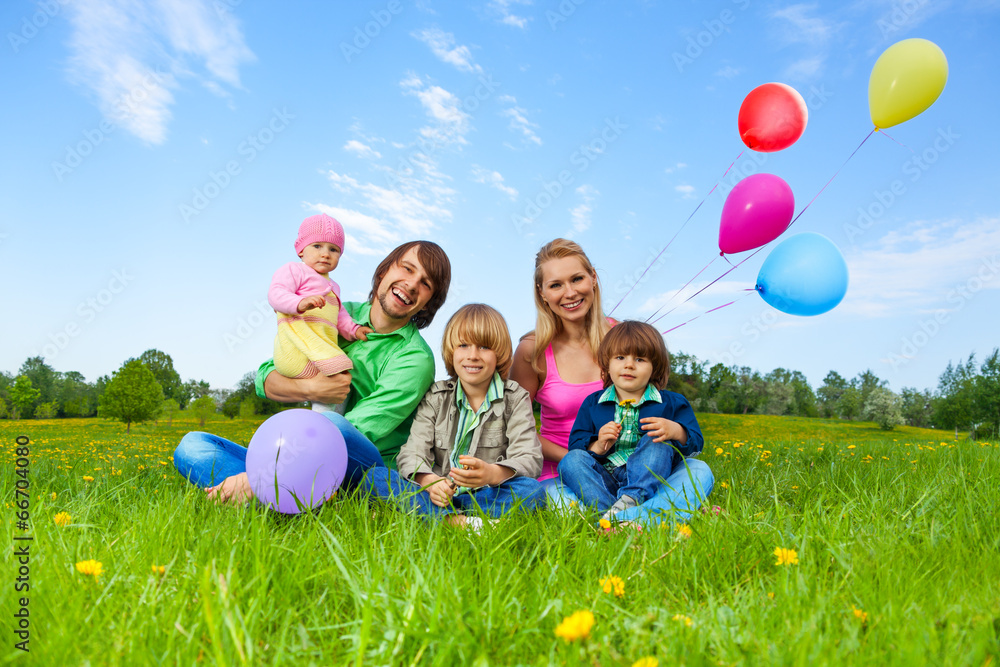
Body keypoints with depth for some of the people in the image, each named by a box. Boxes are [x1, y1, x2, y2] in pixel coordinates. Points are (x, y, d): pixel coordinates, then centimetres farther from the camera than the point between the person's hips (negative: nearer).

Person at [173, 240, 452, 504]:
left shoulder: (416, 359, -8)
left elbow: (355, 433, -19)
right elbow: (266, 377, 7)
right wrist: (310, 389, -16)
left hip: (372, 473, -6)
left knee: (331, 425, -38)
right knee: (191, 445, -7)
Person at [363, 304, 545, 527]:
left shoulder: (516, 399, 5)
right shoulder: (435, 397, 9)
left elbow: (530, 459, -9)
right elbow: (412, 453, -3)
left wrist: (493, 473, -33)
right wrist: (428, 481, -28)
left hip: (488, 496, -1)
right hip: (438, 495, 2)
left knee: (532, 490, -32)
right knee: (375, 476, -20)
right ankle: (455, 521, -35)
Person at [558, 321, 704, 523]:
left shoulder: (671, 403, 8)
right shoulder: (592, 404, 12)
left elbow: (696, 442, 0)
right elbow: (575, 444, 7)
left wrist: (676, 431, -23)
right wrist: (598, 447, -16)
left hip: (649, 479, -1)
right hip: (604, 479, 2)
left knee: (656, 442, -26)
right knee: (571, 460, -23)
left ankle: (630, 500, -43)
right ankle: (607, 512, -44)